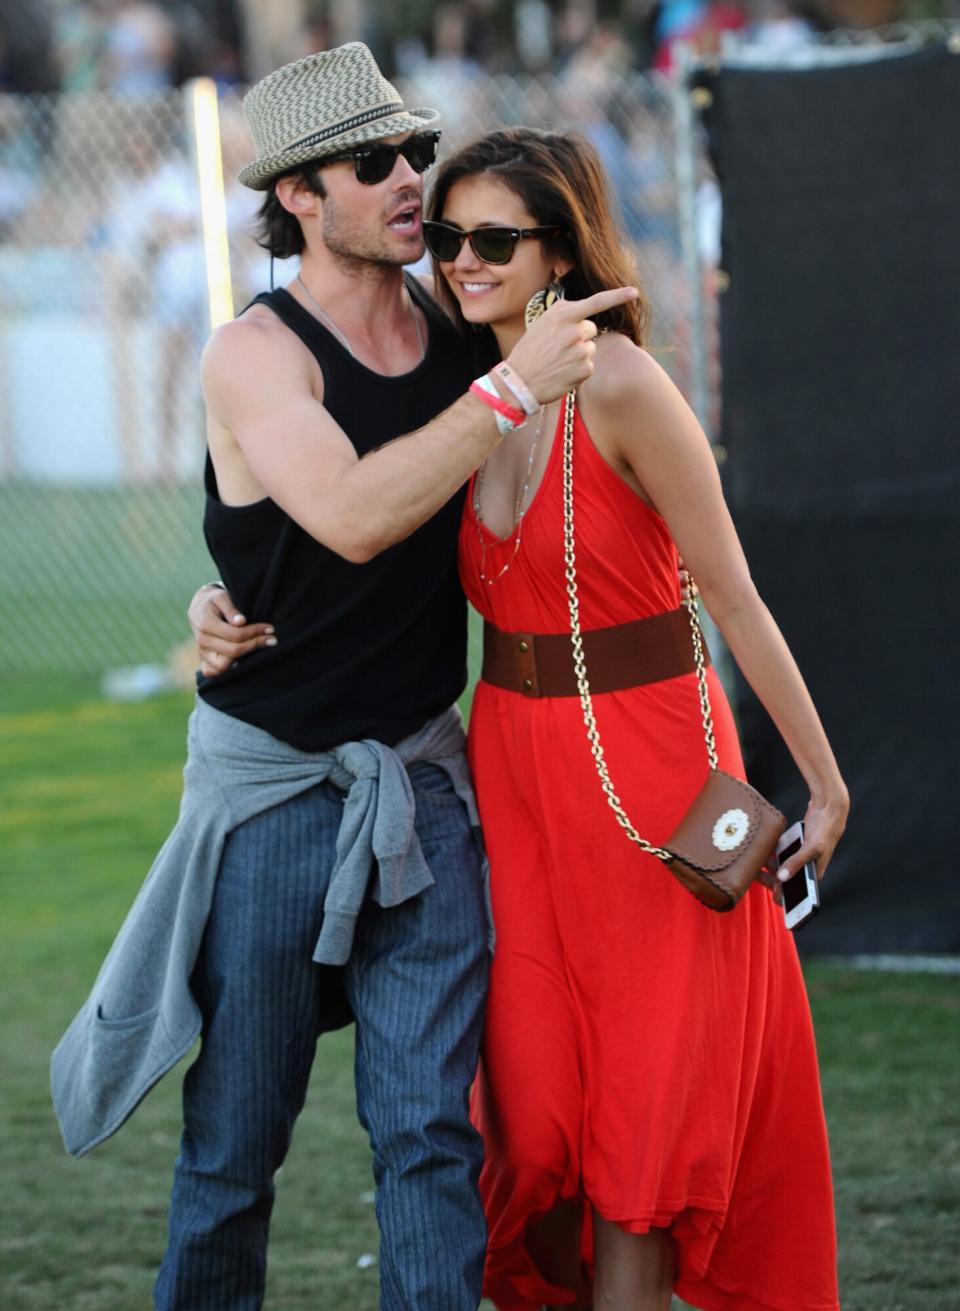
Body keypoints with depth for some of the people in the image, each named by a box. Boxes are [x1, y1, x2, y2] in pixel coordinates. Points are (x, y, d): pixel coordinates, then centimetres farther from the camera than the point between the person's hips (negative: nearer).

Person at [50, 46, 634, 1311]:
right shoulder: (255, 354, -12)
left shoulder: (457, 327, 5)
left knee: (431, 1130, -3)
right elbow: (353, 517, -29)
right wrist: (510, 390, -27)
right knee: (235, 1141, 5)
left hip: (423, 779, 4)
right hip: (272, 787, -4)